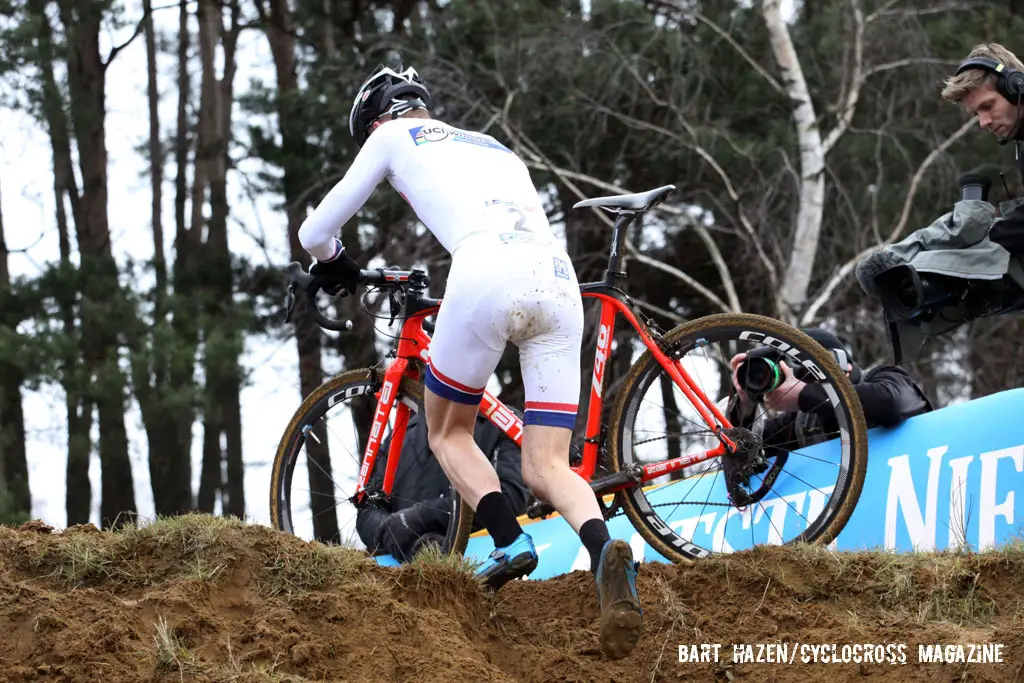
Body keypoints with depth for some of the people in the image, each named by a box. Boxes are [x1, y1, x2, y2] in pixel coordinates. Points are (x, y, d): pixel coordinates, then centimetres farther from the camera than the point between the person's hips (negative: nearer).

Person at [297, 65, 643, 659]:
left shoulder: (393, 137, 24)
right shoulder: (496, 148, 39)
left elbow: (315, 233, 29)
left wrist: (335, 264, 52)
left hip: (487, 275, -5)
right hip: (560, 282, 5)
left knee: (448, 431, 19)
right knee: (547, 469, 3)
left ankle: (509, 542, -5)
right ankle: (605, 550, -28)